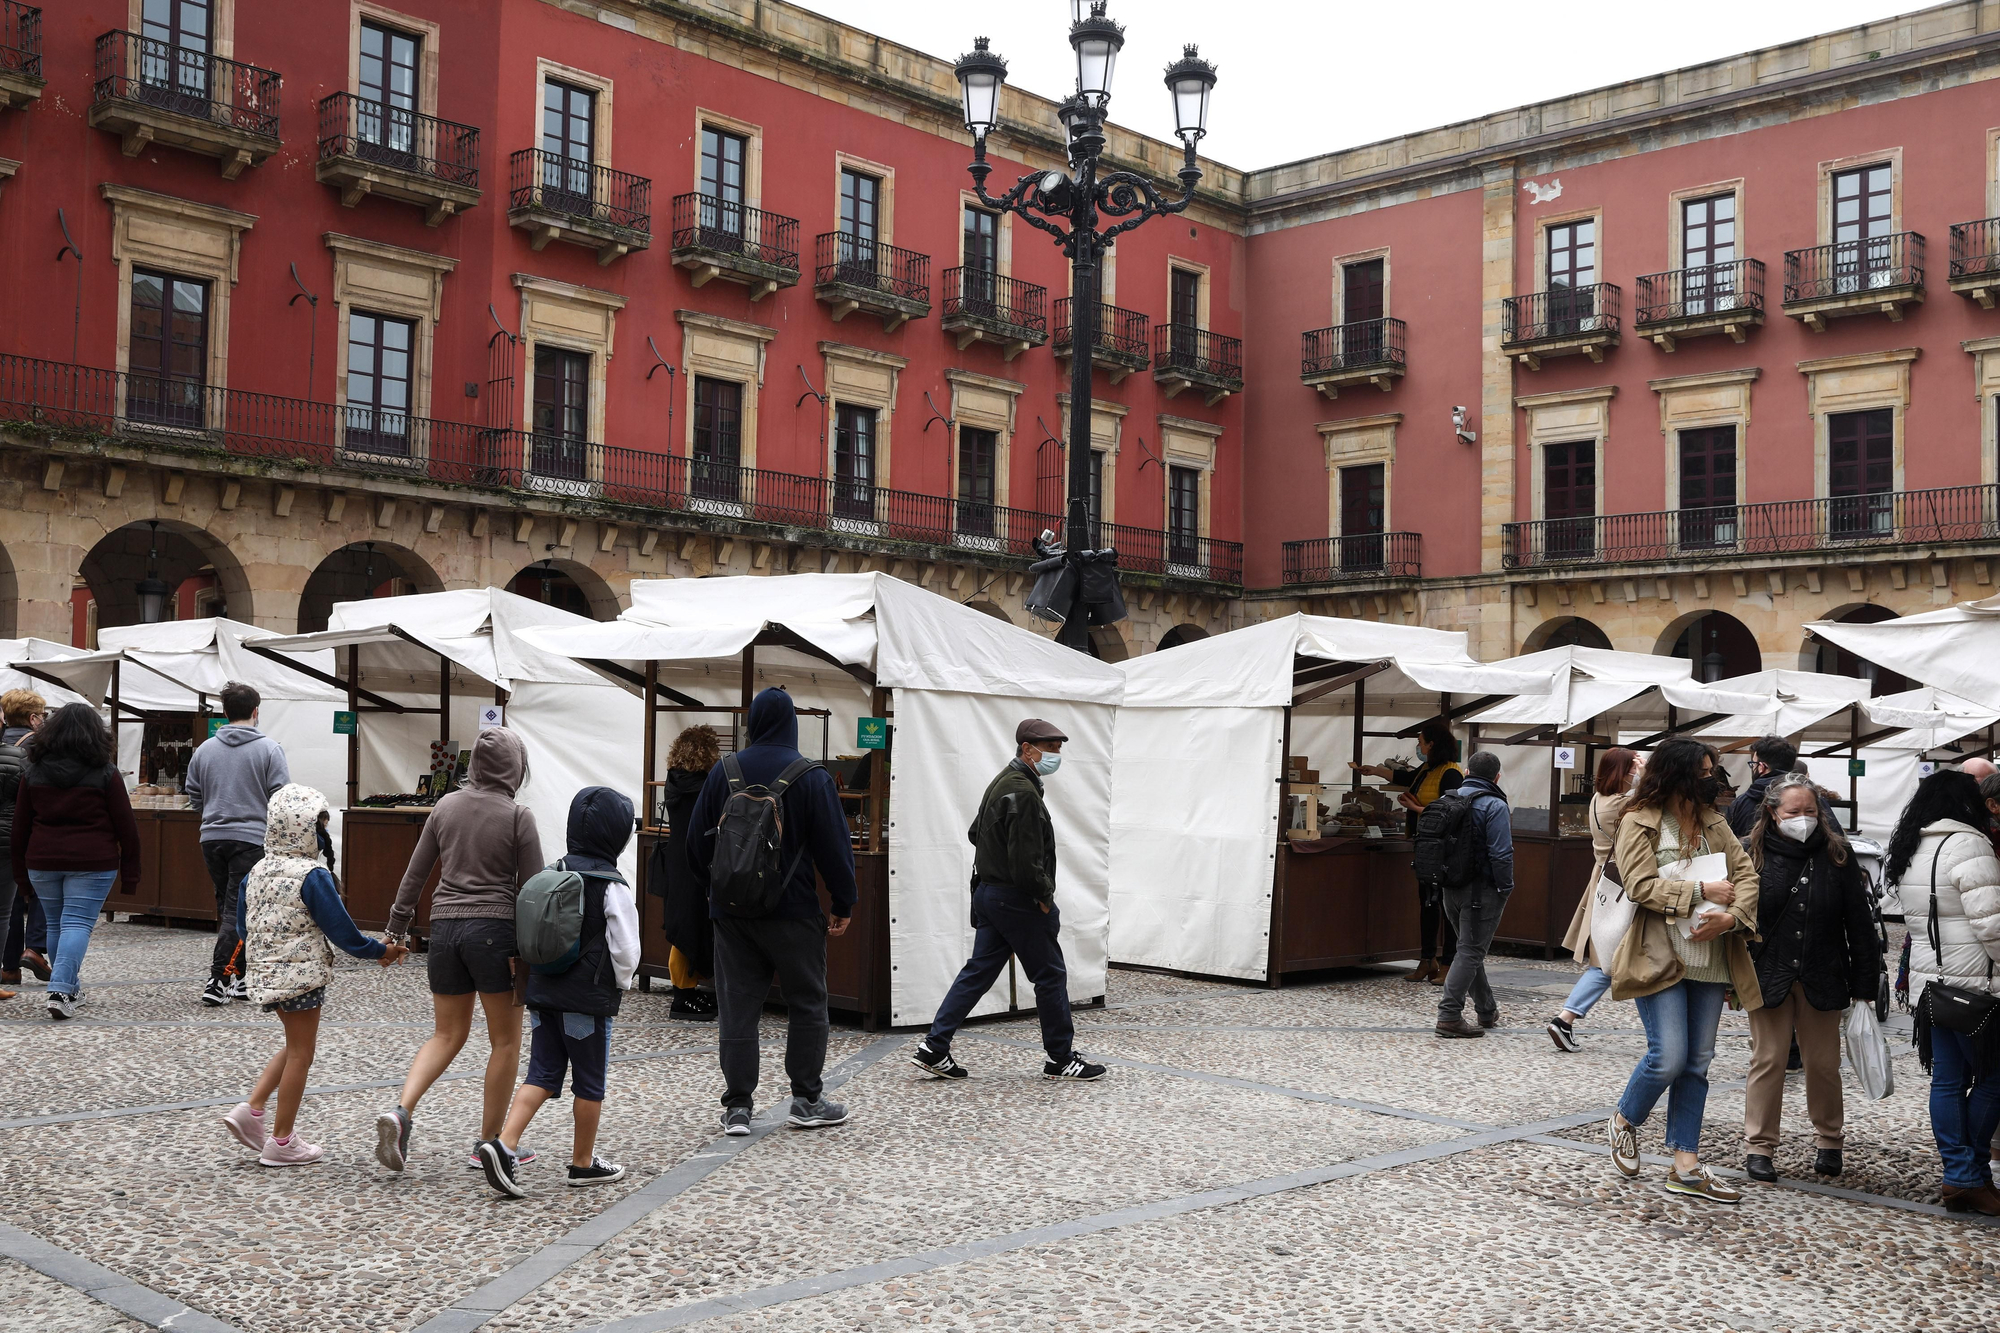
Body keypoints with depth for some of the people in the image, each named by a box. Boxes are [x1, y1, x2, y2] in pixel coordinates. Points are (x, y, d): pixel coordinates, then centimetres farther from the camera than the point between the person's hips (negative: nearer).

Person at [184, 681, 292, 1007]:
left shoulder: (204, 749, 6)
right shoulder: (269, 749, -6)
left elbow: (194, 799, 12)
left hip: (212, 838, 4)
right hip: (251, 839, -4)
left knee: (227, 908, 14)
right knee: (237, 911, -2)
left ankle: (238, 979, 19)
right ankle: (218, 979, -9)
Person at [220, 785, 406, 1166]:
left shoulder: (256, 872, 4)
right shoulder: (312, 877, -18)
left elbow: (242, 928, 14)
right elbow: (341, 929, -15)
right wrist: (380, 951, -1)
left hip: (264, 973, 8)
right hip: (302, 975, -8)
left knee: (297, 1045, 23)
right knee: (300, 1054, 4)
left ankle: (251, 1109, 11)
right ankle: (282, 1142, 10)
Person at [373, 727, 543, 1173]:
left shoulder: (447, 806, 5)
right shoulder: (518, 817, -8)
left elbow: (415, 874, 10)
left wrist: (397, 929, 19)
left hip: (445, 927, 5)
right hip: (494, 928, -5)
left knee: (447, 1035, 16)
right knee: (506, 1040, 9)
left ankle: (401, 1110, -6)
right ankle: (488, 1142, 13)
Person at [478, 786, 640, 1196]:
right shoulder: (612, 886, -14)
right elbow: (626, 948, -14)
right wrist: (622, 982, 5)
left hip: (543, 992, 6)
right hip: (589, 999, -5)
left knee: (542, 1074, 10)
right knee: (589, 1082, 8)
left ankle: (503, 1145, -6)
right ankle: (583, 1163, 19)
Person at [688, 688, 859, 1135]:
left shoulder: (722, 772, 2)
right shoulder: (812, 777, -8)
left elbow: (698, 841, 9)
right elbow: (834, 845, -8)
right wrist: (843, 904, 2)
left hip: (731, 910, 3)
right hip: (792, 913, -3)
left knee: (736, 1008, 7)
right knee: (807, 1004, 10)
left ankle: (737, 1106, 7)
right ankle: (807, 1101, 13)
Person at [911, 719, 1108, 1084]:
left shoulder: (1002, 783, 14)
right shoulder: (1023, 793, -20)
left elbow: (975, 833, 27)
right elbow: (1026, 858, -25)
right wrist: (1044, 896, -12)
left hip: (989, 894, 10)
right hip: (1017, 900, -10)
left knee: (978, 972, 10)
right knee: (1050, 975, 2)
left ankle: (934, 1047, 7)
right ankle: (1060, 1058, 12)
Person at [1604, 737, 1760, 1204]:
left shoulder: (1713, 821, 12)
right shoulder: (1640, 822, -4)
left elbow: (1746, 874, 3)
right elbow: (1641, 886, -13)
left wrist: (1731, 916, -15)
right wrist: (1701, 892, -16)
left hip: (1710, 958, 6)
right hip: (1661, 956, -6)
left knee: (1697, 1062, 6)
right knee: (1668, 1057, -11)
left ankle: (1685, 1166, 11)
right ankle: (1625, 1121, 18)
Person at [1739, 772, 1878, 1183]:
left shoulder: (1837, 855, 0)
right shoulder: (1754, 855, -4)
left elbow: (1860, 925, 2)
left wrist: (1864, 986, 0)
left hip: (1822, 978, 1)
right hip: (1768, 976, -1)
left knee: (1823, 1062, 9)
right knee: (1767, 1059, 1)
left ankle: (1828, 1140, 28)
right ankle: (1758, 1146, 10)